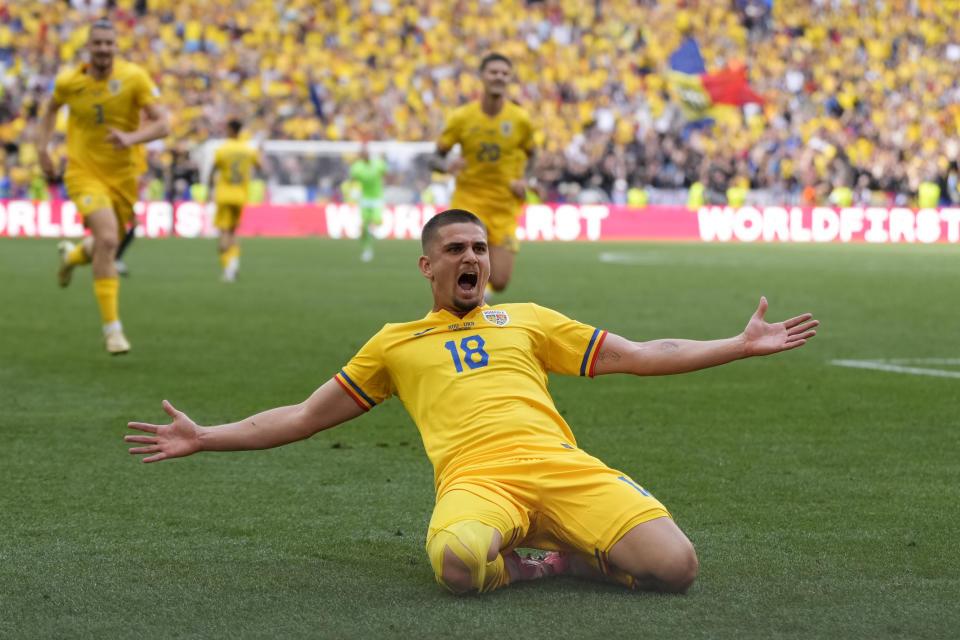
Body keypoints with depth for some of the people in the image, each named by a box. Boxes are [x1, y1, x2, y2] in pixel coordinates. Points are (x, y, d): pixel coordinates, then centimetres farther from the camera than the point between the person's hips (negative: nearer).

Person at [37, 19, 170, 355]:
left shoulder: (134, 77, -11)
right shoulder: (68, 82, -6)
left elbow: (162, 124, -14)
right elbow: (52, 107, 18)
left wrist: (131, 138, -32)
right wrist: (42, 148, 7)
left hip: (123, 176, 2)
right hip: (84, 172, -2)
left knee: (107, 247, 15)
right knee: (107, 239, -25)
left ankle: (72, 255, 54)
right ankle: (112, 329, -18)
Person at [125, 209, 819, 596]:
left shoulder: (527, 320, 28)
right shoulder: (396, 342, 26)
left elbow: (640, 355, 26)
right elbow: (305, 416, 28)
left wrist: (742, 345, 18)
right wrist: (206, 438, 20)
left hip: (562, 465, 2)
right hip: (475, 480, -2)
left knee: (676, 565, -24)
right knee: (458, 562, -42)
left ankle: (569, 555, 4)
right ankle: (523, 563, -6)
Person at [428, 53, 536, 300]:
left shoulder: (520, 120, -1)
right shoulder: (461, 118, -3)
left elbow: (530, 154, 17)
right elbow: (435, 158, 2)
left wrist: (523, 180, -3)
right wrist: (447, 165, -22)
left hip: (504, 208, 1)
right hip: (468, 201, -1)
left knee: (499, 283, -6)